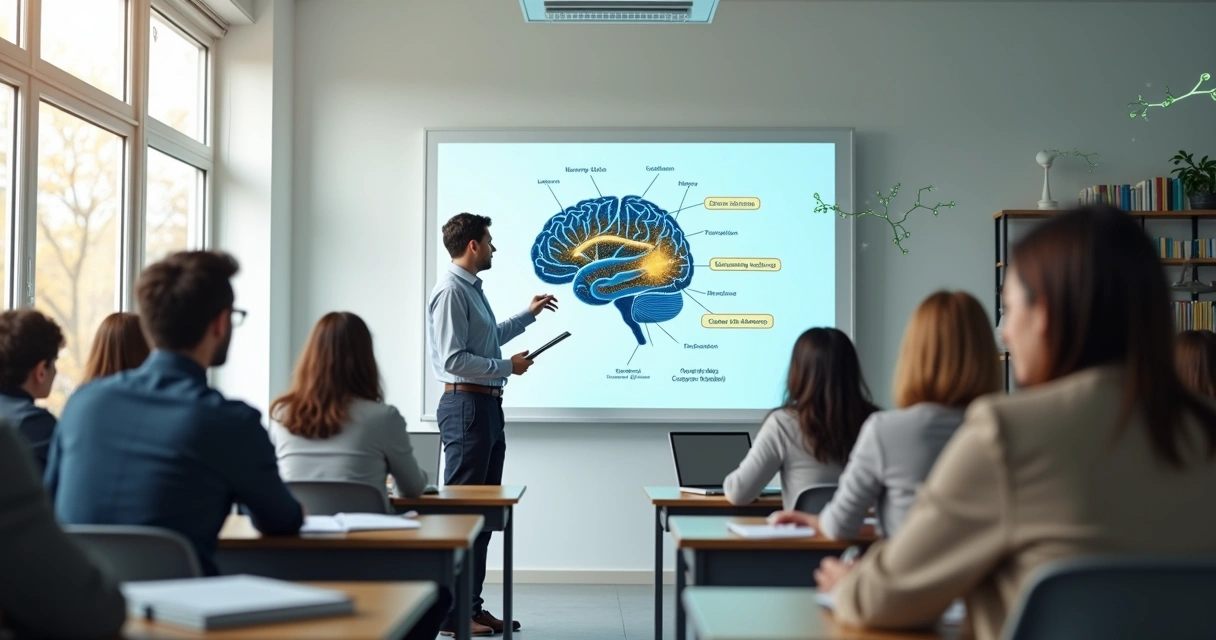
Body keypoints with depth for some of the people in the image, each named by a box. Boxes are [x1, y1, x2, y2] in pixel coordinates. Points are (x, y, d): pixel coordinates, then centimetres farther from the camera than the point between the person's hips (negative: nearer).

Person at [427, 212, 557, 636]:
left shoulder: (472, 288, 15)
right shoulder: (451, 290, -15)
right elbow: (454, 359, -21)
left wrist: (529, 314, 36)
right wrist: (508, 367, -13)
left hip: (487, 406, 10)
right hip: (466, 406, -10)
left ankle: (471, 605, 18)